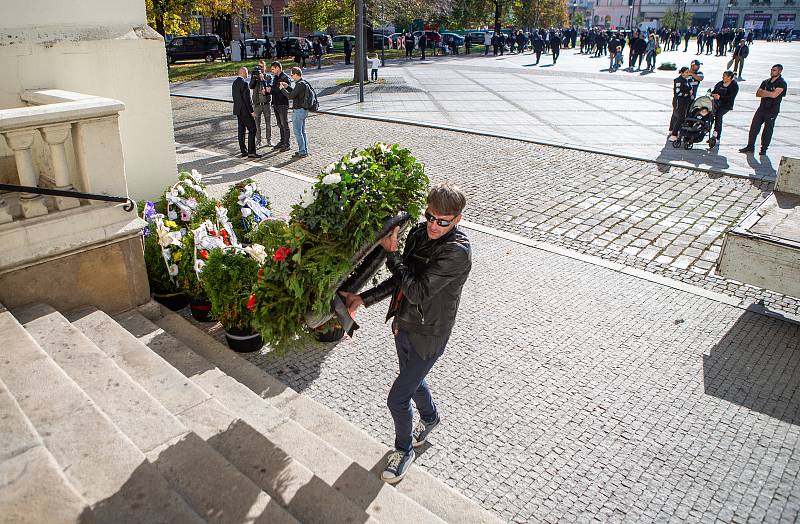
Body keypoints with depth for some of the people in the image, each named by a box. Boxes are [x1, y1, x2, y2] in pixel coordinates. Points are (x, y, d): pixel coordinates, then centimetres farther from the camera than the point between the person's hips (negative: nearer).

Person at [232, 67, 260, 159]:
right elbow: (247, 99, -19)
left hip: (238, 110, 9)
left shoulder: (234, 83, 11)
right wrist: (252, 111, -14)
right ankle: (251, 152, -9)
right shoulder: (244, 83, -17)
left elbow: (234, 97, 16)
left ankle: (243, 151, 15)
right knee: (252, 130, -5)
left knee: (241, 130, 11)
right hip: (245, 111, -9)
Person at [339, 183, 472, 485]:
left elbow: (417, 292, -30)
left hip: (427, 336, -7)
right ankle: (430, 417, 59)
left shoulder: (457, 251, -28)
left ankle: (403, 450, 31)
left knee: (397, 399, 2)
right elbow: (399, 282, 6)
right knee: (412, 379, 29)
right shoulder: (419, 233, -4)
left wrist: (392, 253, -22)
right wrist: (362, 299, 0)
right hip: (404, 324, 7)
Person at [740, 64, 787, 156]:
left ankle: (764, 149, 9)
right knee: (754, 127, 2)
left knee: (768, 130, 0)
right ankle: (750, 147, 9)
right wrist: (768, 94, -10)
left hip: (772, 110, -6)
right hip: (762, 108, 6)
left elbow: (774, 95, -19)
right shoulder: (766, 82, 12)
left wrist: (764, 92, -5)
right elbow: (757, 93, 6)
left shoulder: (782, 83, -8)